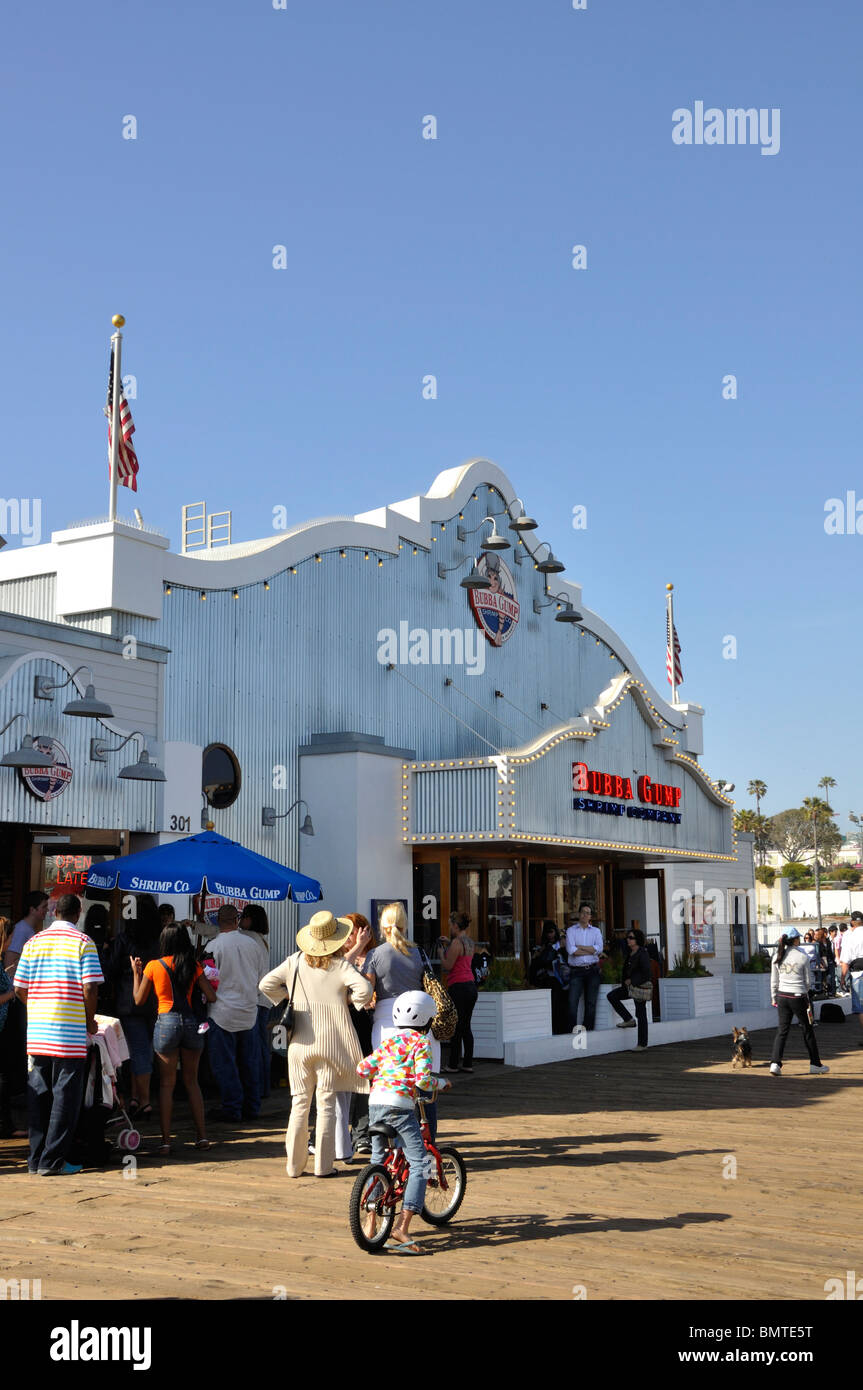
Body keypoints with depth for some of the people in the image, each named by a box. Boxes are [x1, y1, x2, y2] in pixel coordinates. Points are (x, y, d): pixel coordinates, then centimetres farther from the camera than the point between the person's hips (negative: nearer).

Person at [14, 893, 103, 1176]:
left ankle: (36, 1158, 16)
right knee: (65, 1096, 1)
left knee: (38, 1094, 11)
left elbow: (19, 988, 7)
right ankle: (52, 1160, 1)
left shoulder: (33, 942, 9)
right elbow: (89, 988, -11)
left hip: (36, 1032, 5)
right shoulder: (83, 942, -4)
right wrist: (90, 1021, 3)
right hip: (70, 1032, -5)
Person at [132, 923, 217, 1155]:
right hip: (190, 1022, 2)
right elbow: (212, 997, 2)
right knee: (191, 1081, 14)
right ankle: (202, 1135, 14)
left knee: (166, 1084, 5)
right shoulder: (193, 966, 3)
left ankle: (166, 1140, 3)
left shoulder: (153, 966, -1)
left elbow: (139, 1000, 8)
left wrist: (136, 973, 19)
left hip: (166, 1023, -2)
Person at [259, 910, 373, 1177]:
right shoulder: (340, 965, -7)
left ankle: (294, 1165, 13)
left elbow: (266, 984, 6)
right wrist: (348, 998, 0)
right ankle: (323, 1165, 7)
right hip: (331, 1043, -3)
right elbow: (364, 989, -19)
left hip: (300, 1043, 3)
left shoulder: (295, 962, 4)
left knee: (300, 1103, 10)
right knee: (327, 1104, 4)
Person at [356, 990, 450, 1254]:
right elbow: (423, 1080, -11)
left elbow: (363, 1068, 16)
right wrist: (441, 1083, 8)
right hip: (400, 1106, -7)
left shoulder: (389, 1041, 18)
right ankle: (401, 1227, -16)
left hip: (375, 1102, 7)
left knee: (377, 1161, 21)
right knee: (419, 1164, -5)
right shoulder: (421, 1042, 1)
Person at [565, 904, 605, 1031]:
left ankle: (588, 1029, 11)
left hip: (592, 971, 2)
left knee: (591, 1003, 4)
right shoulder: (571, 930, 6)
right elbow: (571, 950, -9)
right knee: (572, 1002, -11)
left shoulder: (596, 931, 12)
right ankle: (572, 1030, -8)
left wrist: (579, 947, -7)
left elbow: (599, 948, -5)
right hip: (576, 971, -2)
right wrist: (592, 951, -5)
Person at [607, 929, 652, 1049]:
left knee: (641, 1014, -3)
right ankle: (629, 1020, 7)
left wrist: (631, 980, -14)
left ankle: (642, 1044, 3)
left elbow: (647, 971, -20)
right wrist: (623, 981, 10)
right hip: (630, 986, 9)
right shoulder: (631, 953, 12)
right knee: (612, 996, 0)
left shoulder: (642, 953, -15)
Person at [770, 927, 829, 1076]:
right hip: (798, 997, -3)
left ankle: (775, 1063, -5)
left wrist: (774, 998, 17)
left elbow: (774, 981, 6)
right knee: (807, 1030, 11)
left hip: (782, 996, 4)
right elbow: (808, 981, -2)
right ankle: (815, 1064, 21)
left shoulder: (777, 957, 1)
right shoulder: (803, 956, -9)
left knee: (782, 1030, 8)